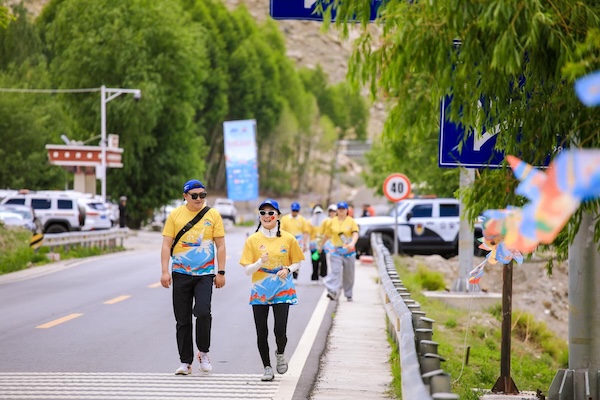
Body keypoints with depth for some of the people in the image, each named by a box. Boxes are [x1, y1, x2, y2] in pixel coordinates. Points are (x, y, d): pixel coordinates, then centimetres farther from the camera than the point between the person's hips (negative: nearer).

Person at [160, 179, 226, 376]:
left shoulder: (213, 215, 2)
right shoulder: (175, 215, 2)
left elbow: (220, 245, 5)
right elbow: (166, 245, 2)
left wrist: (221, 272, 0)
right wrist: (165, 271, -6)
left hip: (205, 274, -1)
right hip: (181, 274, 1)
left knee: (203, 312, -18)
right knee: (183, 320, 4)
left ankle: (203, 352, 3)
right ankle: (185, 361, 13)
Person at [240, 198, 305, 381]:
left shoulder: (288, 239, -1)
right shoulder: (252, 240, -2)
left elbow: (297, 263, 10)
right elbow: (247, 270, -3)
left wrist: (288, 269, -11)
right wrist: (261, 262, -22)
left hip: (282, 290, -1)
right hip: (260, 291, 1)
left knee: (280, 330, -10)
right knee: (261, 332, 2)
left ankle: (280, 354, 23)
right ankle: (267, 368, 19)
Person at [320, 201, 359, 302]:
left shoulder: (351, 221, 0)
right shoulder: (332, 221, 5)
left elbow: (355, 234, -12)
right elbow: (326, 234, 16)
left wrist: (352, 243, -30)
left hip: (348, 250, 0)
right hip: (335, 250, 0)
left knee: (349, 273, 8)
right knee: (335, 271, -14)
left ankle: (348, 294, 21)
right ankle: (333, 291, -24)